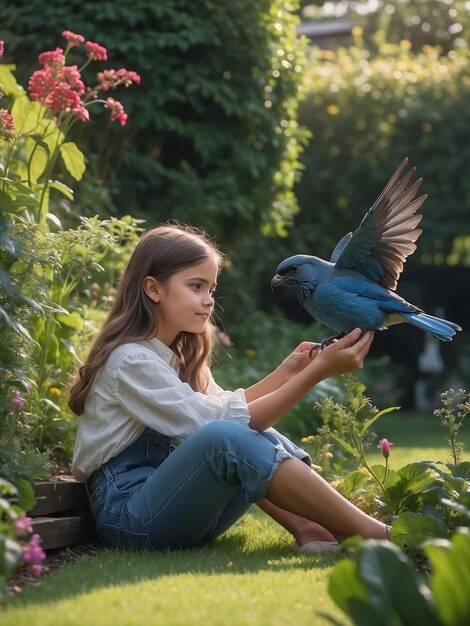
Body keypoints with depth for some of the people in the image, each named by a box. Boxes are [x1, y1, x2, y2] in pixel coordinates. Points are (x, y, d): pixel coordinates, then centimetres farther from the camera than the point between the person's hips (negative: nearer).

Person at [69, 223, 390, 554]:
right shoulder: (131, 359, -15)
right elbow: (216, 423, -21)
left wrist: (286, 372, -2)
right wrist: (317, 372, -23)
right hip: (127, 516, -9)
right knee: (226, 437, -31)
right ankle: (376, 536, -32)